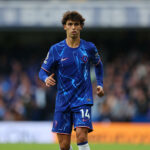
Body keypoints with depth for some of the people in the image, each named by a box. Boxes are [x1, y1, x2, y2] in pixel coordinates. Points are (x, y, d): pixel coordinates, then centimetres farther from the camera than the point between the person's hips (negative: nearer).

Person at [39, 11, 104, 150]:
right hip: (63, 101, 1)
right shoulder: (56, 49, -1)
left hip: (83, 100, -1)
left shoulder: (89, 48, 3)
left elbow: (98, 64, 24)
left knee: (81, 137, -22)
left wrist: (100, 84, 13)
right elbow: (43, 71, 4)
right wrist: (46, 79, -19)